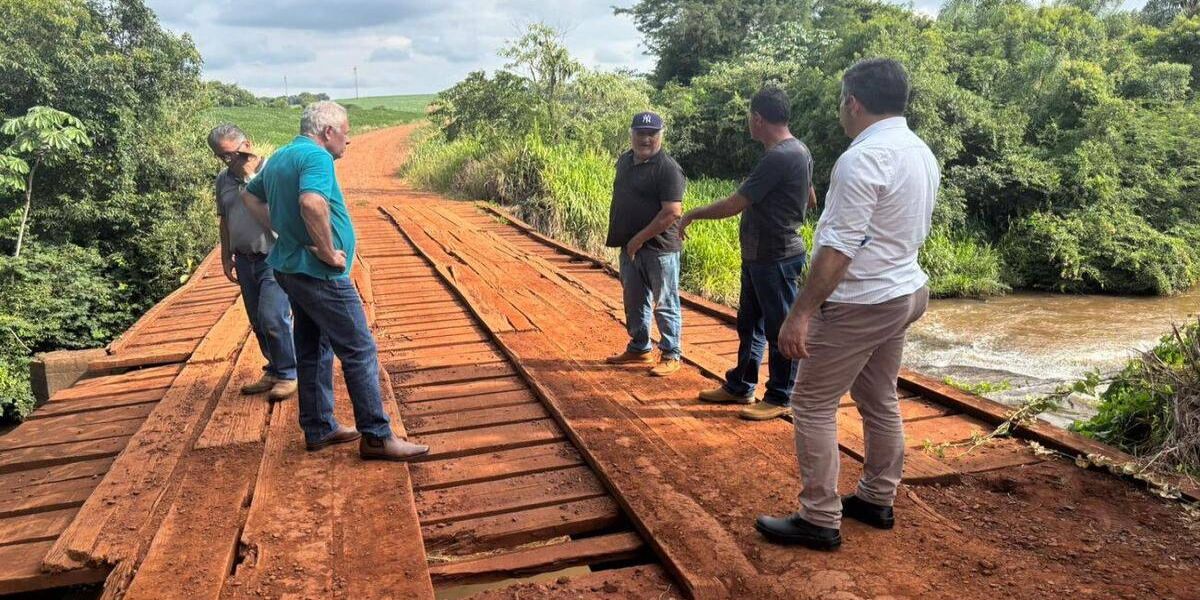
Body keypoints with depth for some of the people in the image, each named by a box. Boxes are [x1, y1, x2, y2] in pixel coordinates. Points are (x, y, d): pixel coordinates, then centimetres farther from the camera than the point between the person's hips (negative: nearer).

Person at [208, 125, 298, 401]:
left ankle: (287, 375, 4)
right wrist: (226, 258, 18)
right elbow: (225, 221, 18)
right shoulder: (223, 179, 9)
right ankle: (274, 372, 25)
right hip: (244, 261, 7)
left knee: (273, 318, -12)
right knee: (258, 323, 11)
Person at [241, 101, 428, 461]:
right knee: (359, 350, -5)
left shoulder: (280, 158, 14)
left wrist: (283, 227, 15)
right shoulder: (316, 156, -17)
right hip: (319, 273, -10)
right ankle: (376, 437, 0)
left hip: (292, 267, 10)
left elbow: (250, 196, 26)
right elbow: (312, 203, -35)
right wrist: (329, 252, -24)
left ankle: (319, 428, 25)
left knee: (314, 349, 17)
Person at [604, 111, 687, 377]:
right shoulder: (625, 161, 9)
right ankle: (639, 349, 32)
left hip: (659, 248, -8)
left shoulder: (668, 168, -16)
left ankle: (671, 356, 15)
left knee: (664, 304, 3)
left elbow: (672, 213, -22)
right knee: (634, 302, 17)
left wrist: (639, 239, -18)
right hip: (630, 247, 8)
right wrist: (623, 238, 13)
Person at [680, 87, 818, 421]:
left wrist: (693, 215, -7)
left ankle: (779, 399, 15)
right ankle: (740, 387, 31)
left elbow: (733, 206, -21)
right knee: (749, 323, 18)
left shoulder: (780, 157, -22)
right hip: (758, 256, 10)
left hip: (776, 259, -10)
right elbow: (810, 200, 21)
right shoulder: (798, 150, 9)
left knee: (779, 329, 2)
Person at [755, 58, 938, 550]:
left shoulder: (863, 159, -22)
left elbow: (838, 248, -26)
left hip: (859, 303, -9)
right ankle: (877, 500, 32)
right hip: (905, 292, 10)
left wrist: (801, 313, -24)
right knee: (880, 400, 19)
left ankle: (820, 520, 6)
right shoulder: (923, 154, 8)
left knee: (813, 405, 0)